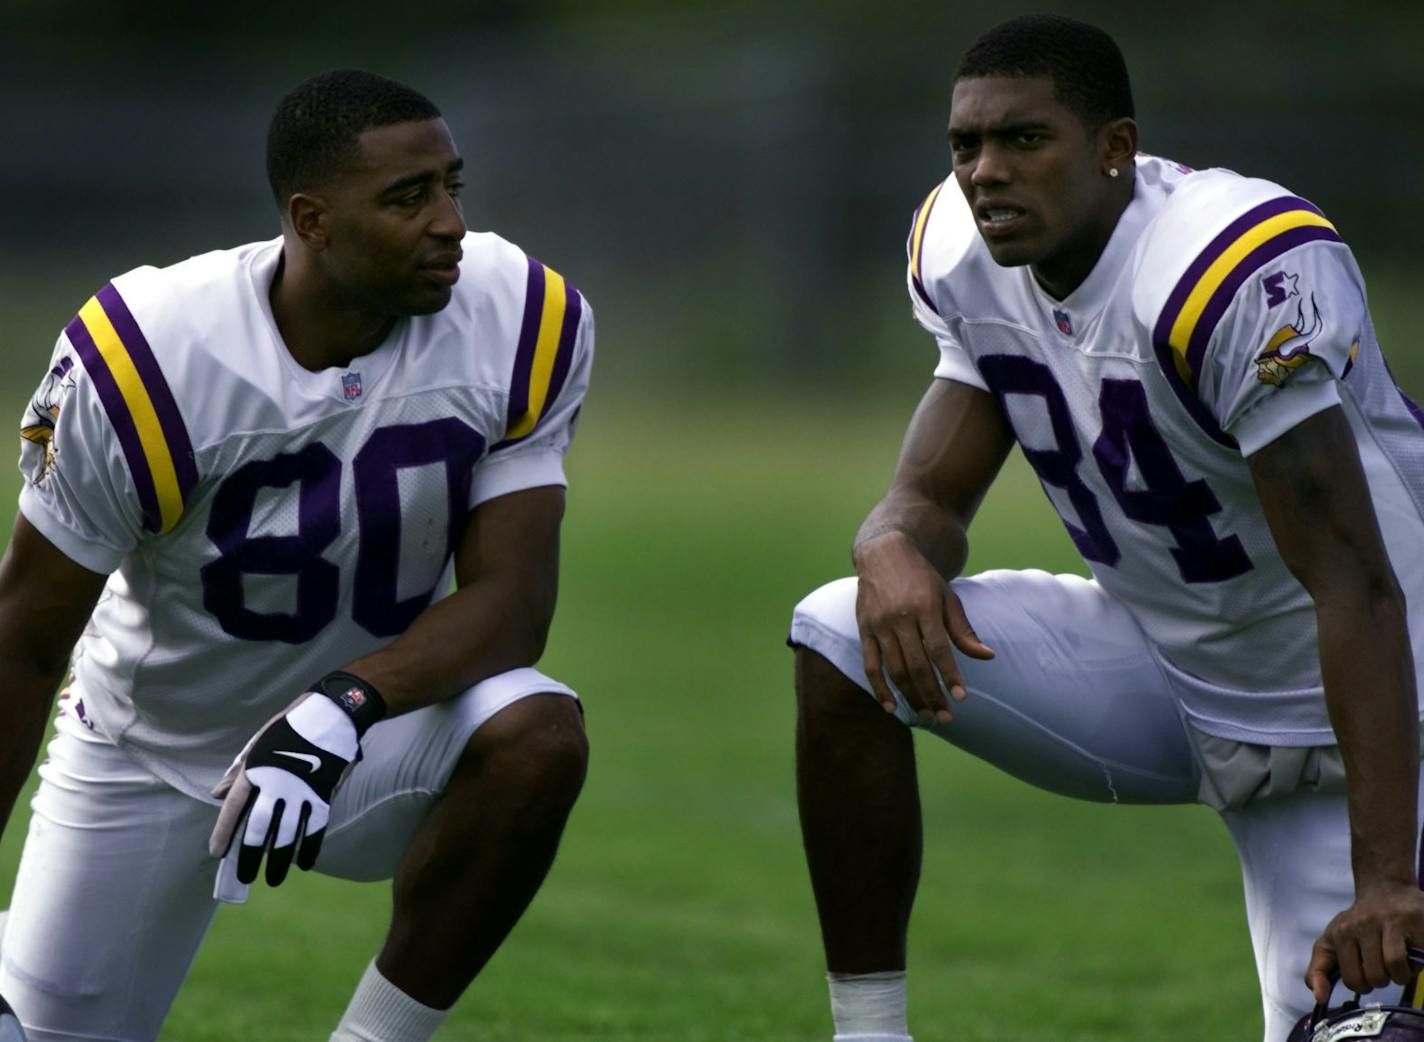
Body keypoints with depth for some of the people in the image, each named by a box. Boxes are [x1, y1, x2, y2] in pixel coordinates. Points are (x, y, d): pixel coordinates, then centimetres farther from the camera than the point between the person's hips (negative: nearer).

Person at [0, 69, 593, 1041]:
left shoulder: (519, 323, -19)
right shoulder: (150, 363, -25)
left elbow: (511, 597, -19)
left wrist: (342, 706, -38)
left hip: (367, 738, 1)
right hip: (152, 760, -1)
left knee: (536, 734, -31)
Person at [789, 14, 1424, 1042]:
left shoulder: (1238, 272, -31)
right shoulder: (969, 256, -7)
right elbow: (932, 496, -2)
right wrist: (894, 555, -30)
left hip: (1341, 723, -6)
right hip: (1164, 664, 6)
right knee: (843, 641, -14)